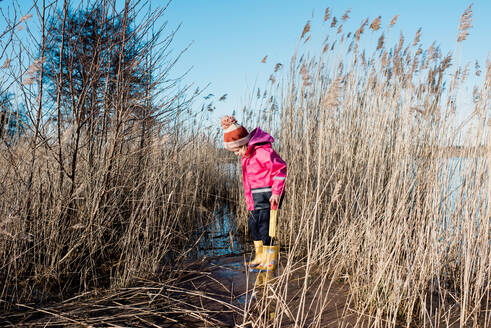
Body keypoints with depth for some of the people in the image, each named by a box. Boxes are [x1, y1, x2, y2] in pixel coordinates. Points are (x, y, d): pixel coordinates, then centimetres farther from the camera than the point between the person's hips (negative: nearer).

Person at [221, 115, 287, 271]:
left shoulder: (262, 151, -20)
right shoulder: (247, 155, 11)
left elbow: (280, 168, -20)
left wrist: (276, 191, -20)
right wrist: (250, 200, 19)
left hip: (267, 193, -10)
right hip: (256, 194, 10)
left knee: (264, 225, -8)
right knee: (253, 223, 13)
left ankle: (270, 261, 4)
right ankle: (260, 257, 26)